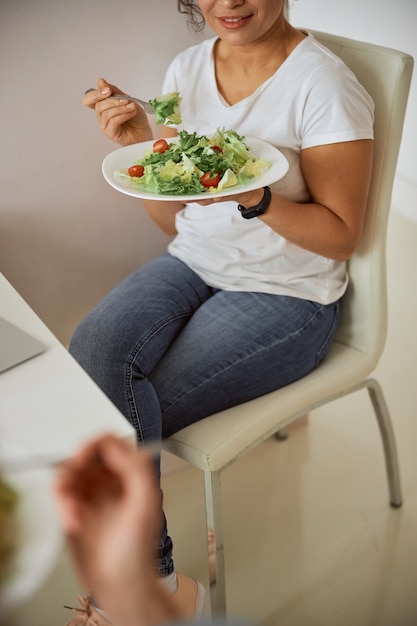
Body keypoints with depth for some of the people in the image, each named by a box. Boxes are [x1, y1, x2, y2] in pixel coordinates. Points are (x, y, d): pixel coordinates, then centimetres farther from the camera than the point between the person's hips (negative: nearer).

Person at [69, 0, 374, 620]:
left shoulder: (323, 83, -15)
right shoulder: (187, 68, 4)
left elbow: (341, 236, -12)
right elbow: (173, 220, 9)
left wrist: (251, 196, -28)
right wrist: (141, 145, -9)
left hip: (287, 294, -5)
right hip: (193, 265, 6)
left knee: (114, 411, -20)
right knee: (92, 350, -24)